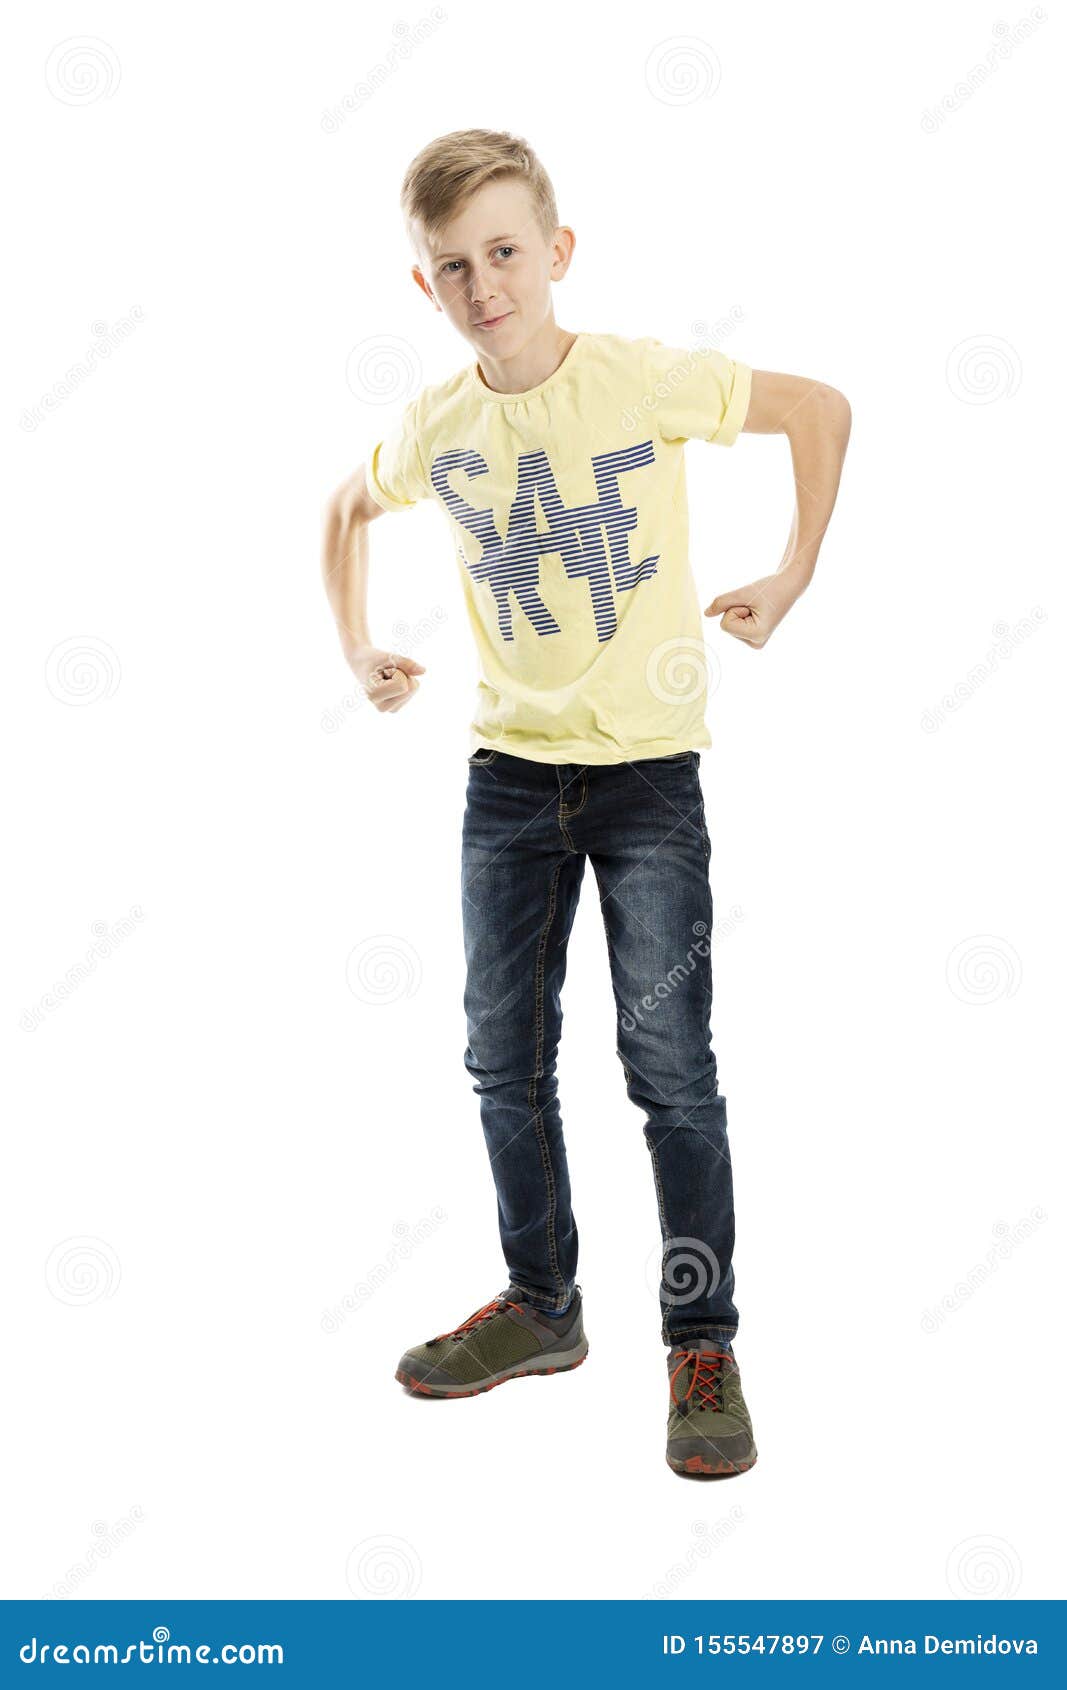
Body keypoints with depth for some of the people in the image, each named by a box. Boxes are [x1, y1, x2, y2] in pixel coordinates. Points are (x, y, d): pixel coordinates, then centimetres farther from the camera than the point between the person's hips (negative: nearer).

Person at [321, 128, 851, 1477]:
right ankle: (541, 1305, 28)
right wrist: (356, 649, 14)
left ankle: (703, 1343, 12)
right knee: (504, 1056, 10)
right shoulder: (432, 432, 0)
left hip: (647, 767, -4)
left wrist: (791, 577, -3)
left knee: (670, 1062, -3)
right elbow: (347, 511, 21)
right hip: (509, 769, 4)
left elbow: (821, 408, 0)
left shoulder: (645, 379, -11)